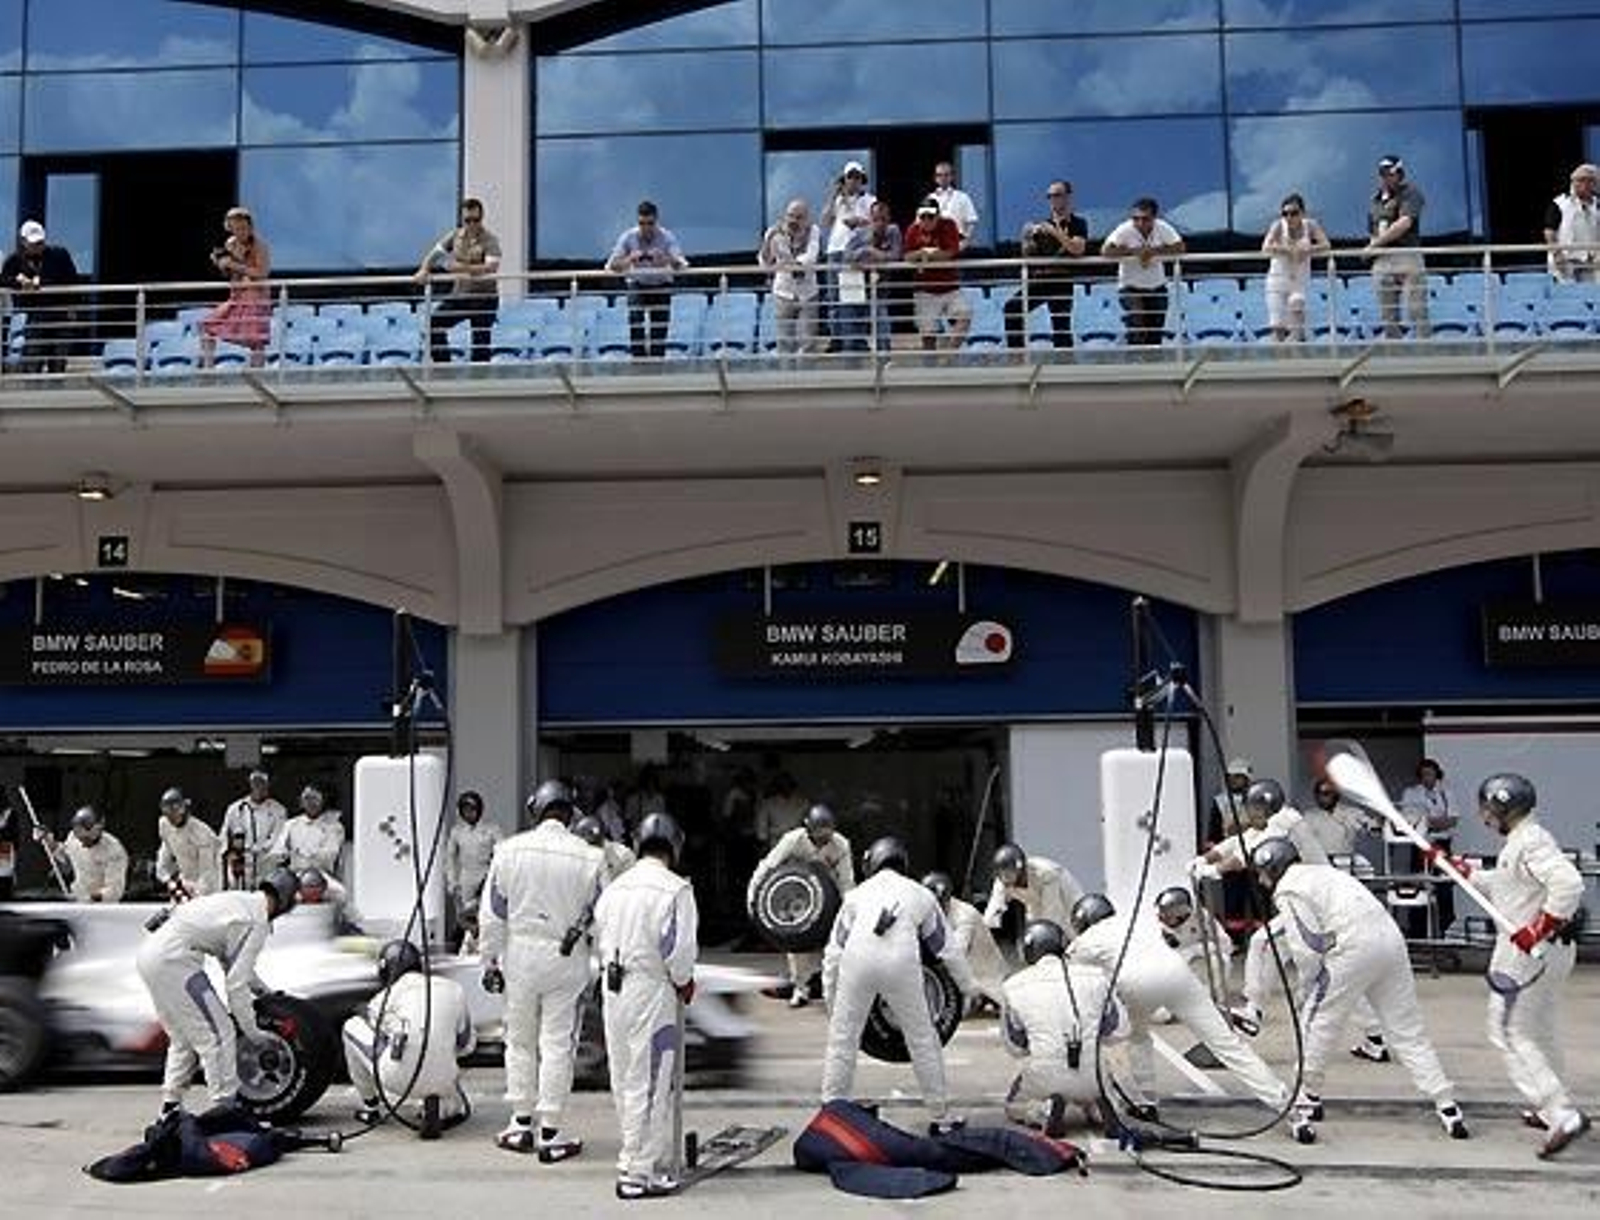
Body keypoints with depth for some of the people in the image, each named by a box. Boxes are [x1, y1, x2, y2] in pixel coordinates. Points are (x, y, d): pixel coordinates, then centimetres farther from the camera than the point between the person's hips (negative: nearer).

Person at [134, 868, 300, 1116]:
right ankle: (226, 1105, -2)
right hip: (174, 961, -10)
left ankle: (171, 1103, 25)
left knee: (184, 1037, 22)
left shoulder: (239, 901, 19)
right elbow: (235, 982, -11)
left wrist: (264, 991, 37)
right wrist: (251, 1031, -3)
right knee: (219, 1033, -4)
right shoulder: (256, 924, -8)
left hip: (149, 953, 10)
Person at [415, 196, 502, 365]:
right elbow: (436, 252, 6)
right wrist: (424, 270, -13)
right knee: (434, 324, -6)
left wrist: (463, 268, -38)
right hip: (459, 294, 5)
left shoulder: (490, 240, -13)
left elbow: (491, 267, -28)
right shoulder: (455, 235, 5)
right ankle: (443, 366, 5)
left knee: (480, 344, -2)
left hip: (484, 297, -5)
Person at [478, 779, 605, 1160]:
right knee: (558, 1044, 5)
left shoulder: (509, 851, -4)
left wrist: (490, 961, 7)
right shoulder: (589, 857, -8)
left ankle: (521, 1125, 23)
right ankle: (550, 1133, 8)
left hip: (519, 953, 1)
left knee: (520, 1041, 15)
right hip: (568, 959, -1)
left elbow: (491, 915, -1)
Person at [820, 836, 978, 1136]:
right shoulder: (920, 894, 28)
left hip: (857, 959, 0)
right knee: (923, 1042, 14)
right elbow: (948, 949, 30)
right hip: (902, 961, 0)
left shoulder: (857, 893, 27)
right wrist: (970, 988, 41)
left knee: (841, 1040, 14)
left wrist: (830, 999, 26)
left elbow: (833, 951, 20)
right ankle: (940, 1117, 21)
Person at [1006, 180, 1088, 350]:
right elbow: (1027, 255, 16)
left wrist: (1056, 232, -17)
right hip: (1038, 278, 4)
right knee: (1012, 306, -17)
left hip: (1062, 280, -4)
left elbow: (1078, 249, -14)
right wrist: (1028, 238, -3)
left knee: (1061, 327, -6)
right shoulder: (1043, 224, 16)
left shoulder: (1078, 224, 5)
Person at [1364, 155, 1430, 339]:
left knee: (1417, 311, -10)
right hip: (1382, 261, 5)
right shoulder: (1375, 200, 18)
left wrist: (1376, 243, -11)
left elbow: (1405, 223, -13)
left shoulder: (1410, 192, 1)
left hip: (1408, 257, -5)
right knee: (1388, 318, 6)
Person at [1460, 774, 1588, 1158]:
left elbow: (1569, 883, -31)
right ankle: (1547, 1109, 35)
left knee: (1509, 1034, -6)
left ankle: (1563, 1115, -12)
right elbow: (1500, 884, 26)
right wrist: (1456, 867, 25)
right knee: (1541, 1031, 22)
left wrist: (1539, 928, -29)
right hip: (1551, 950, 10)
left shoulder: (1530, 843, -19)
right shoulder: (1523, 841, 12)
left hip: (1528, 952, -10)